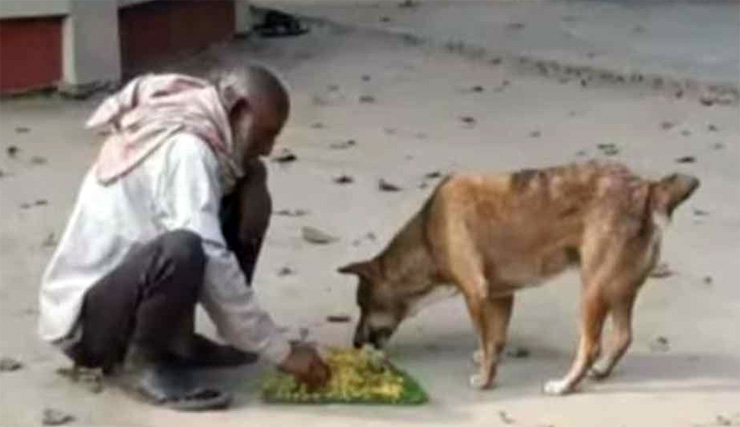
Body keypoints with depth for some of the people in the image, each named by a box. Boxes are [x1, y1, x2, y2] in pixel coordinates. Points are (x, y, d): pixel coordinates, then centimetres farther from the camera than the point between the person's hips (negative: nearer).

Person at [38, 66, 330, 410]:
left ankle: (176, 340, 9)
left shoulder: (191, 134, 5)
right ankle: (151, 362, -11)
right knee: (182, 251, -39)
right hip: (84, 317, -10)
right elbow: (211, 264, -28)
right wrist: (282, 351, -24)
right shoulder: (184, 150, -24)